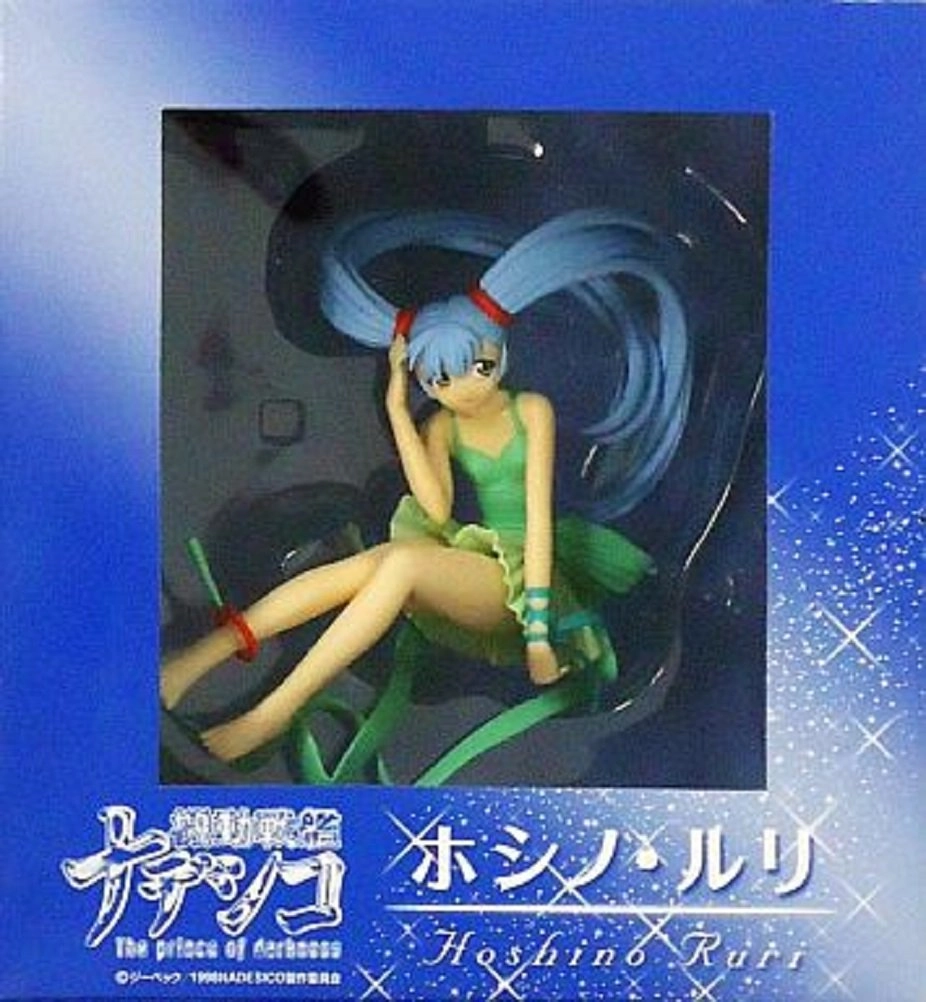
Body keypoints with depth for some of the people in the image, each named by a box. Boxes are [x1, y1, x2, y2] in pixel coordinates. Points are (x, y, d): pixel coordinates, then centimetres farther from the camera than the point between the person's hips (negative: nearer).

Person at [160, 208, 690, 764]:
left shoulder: (531, 409, -2)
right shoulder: (441, 426, 8)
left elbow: (539, 512, -11)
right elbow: (437, 510, -11)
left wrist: (538, 627, -21)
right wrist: (396, 407, -11)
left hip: (521, 576, -4)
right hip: (468, 563, 4)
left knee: (402, 560, -32)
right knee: (366, 564, -27)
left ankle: (273, 714, -36)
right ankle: (195, 661, -32)